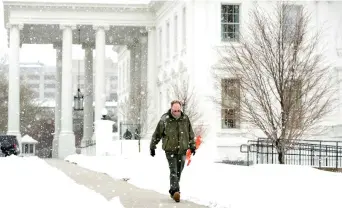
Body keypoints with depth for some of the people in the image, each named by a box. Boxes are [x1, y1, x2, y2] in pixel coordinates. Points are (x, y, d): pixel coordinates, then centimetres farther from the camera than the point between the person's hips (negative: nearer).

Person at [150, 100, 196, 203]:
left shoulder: (185, 119, 1)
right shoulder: (164, 120, -9)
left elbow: (191, 134, 14)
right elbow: (157, 134, 1)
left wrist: (192, 146, 17)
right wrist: (152, 147, 6)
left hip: (182, 150, 4)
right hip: (170, 150, -4)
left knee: (178, 172, 10)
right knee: (173, 171, -15)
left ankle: (173, 191, 22)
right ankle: (175, 191, -23)